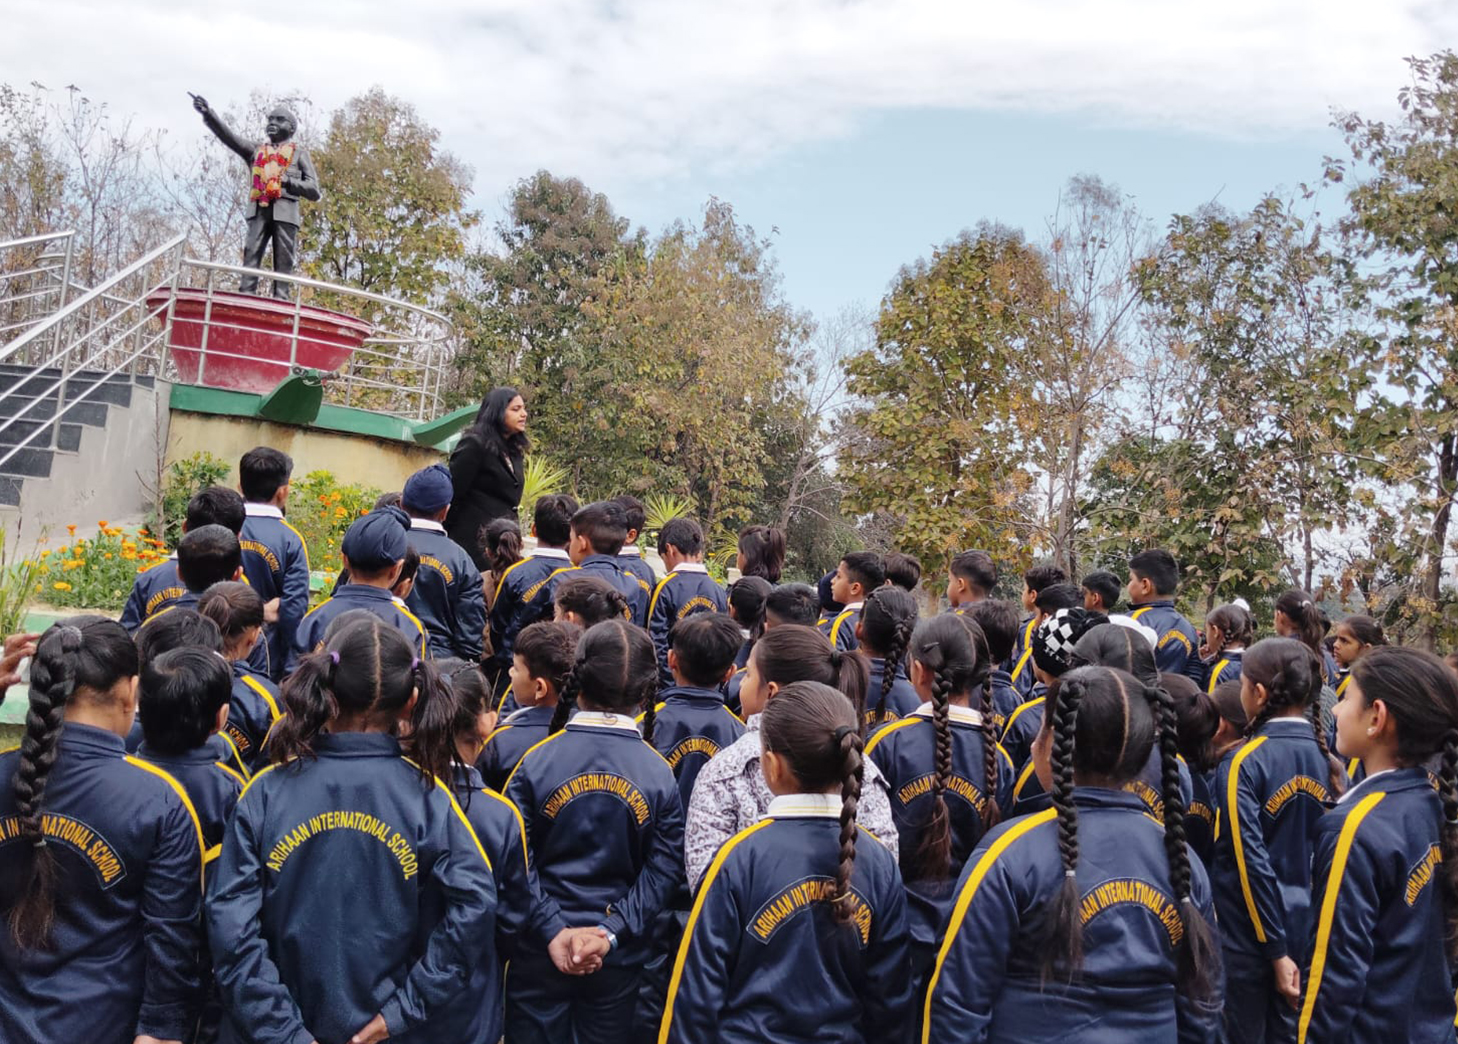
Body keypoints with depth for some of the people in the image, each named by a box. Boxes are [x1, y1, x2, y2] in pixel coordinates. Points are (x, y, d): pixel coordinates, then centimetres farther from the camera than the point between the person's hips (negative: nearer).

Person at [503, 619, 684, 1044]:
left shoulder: (536, 761, -11)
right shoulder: (660, 774, -8)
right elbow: (663, 872, -12)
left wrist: (553, 931, -11)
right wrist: (612, 931, -12)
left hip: (540, 953, -1)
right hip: (620, 960, 1)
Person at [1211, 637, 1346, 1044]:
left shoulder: (1244, 763, -15)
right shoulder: (1328, 758, 1)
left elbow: (1250, 860, -17)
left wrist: (1276, 950, -10)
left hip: (1249, 933, -5)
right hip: (1311, 931, 5)